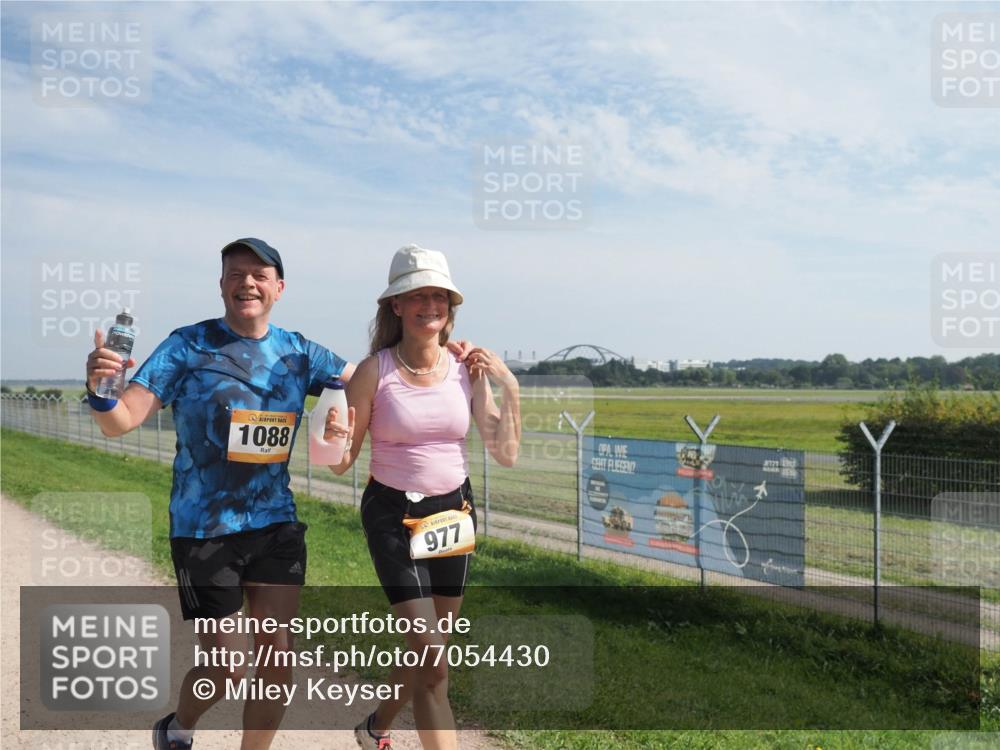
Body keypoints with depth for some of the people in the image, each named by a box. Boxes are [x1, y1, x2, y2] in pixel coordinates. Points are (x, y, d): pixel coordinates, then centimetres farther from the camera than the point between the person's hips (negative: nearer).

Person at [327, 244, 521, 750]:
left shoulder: (468, 369, -4)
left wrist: (510, 389, -13)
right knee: (432, 664, -11)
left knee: (426, 649, 17)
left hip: (453, 511, 4)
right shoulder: (373, 372, -13)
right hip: (393, 514, -4)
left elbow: (506, 455, -4)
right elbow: (342, 464, -7)